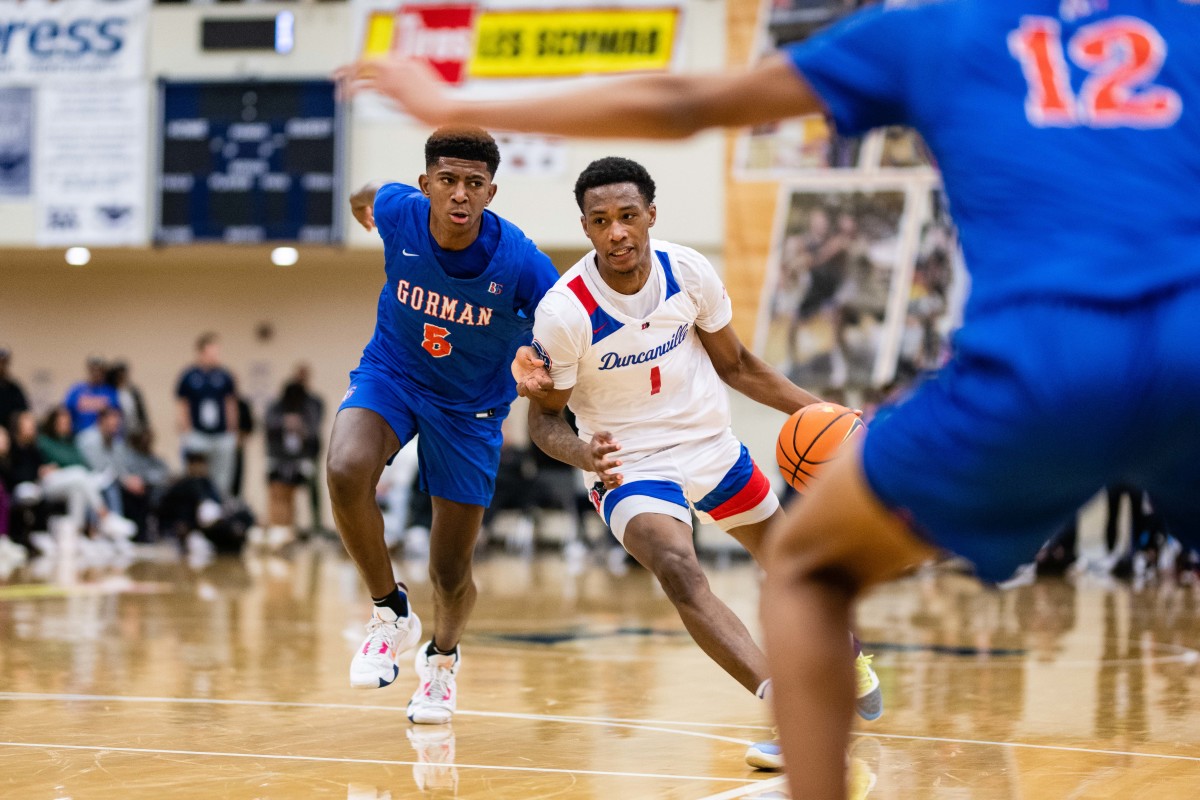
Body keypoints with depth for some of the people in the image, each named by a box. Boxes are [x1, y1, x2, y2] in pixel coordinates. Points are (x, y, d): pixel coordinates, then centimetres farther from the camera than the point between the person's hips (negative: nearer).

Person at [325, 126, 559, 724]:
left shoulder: (519, 262, -28)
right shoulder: (398, 212, -21)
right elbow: (369, 195, 4)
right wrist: (361, 202, 27)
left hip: (469, 406, -1)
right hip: (390, 375, 1)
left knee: (451, 573, 6)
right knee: (346, 472, -33)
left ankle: (442, 655, 43)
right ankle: (390, 612, -9)